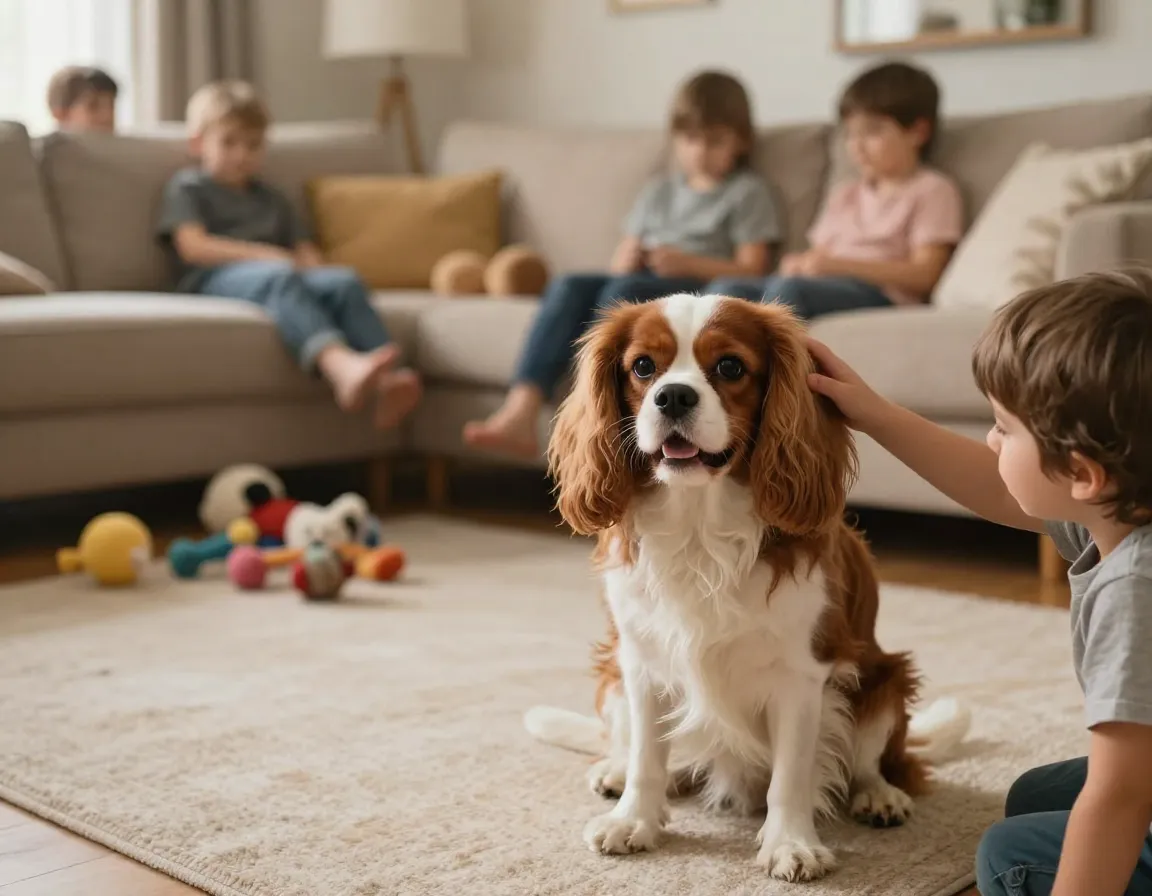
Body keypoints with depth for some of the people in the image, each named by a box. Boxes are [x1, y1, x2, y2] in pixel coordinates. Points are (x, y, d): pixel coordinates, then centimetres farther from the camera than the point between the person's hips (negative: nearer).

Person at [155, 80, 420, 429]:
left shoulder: (271, 199, 35)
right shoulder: (187, 188, 18)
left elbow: (306, 253, 24)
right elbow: (193, 247, 0)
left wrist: (310, 268, -3)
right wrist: (266, 255, -10)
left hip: (282, 275, 5)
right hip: (214, 280, -5)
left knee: (345, 281, -27)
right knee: (278, 278, -39)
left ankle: (389, 379, -50)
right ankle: (340, 365, -67)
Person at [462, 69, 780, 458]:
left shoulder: (747, 192, 12)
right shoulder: (658, 190, 27)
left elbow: (752, 270, 1)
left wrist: (689, 263, -13)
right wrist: (626, 262, -2)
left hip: (701, 290, -5)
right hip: (638, 284, 5)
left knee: (624, 290, -36)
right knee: (569, 285, -27)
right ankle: (519, 413, -44)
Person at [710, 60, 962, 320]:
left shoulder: (932, 189, 8)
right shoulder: (845, 193, 31)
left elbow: (924, 275, -5)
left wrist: (842, 265, -14)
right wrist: (802, 264, -1)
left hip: (881, 295, -7)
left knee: (787, 289, -36)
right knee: (726, 288, -20)